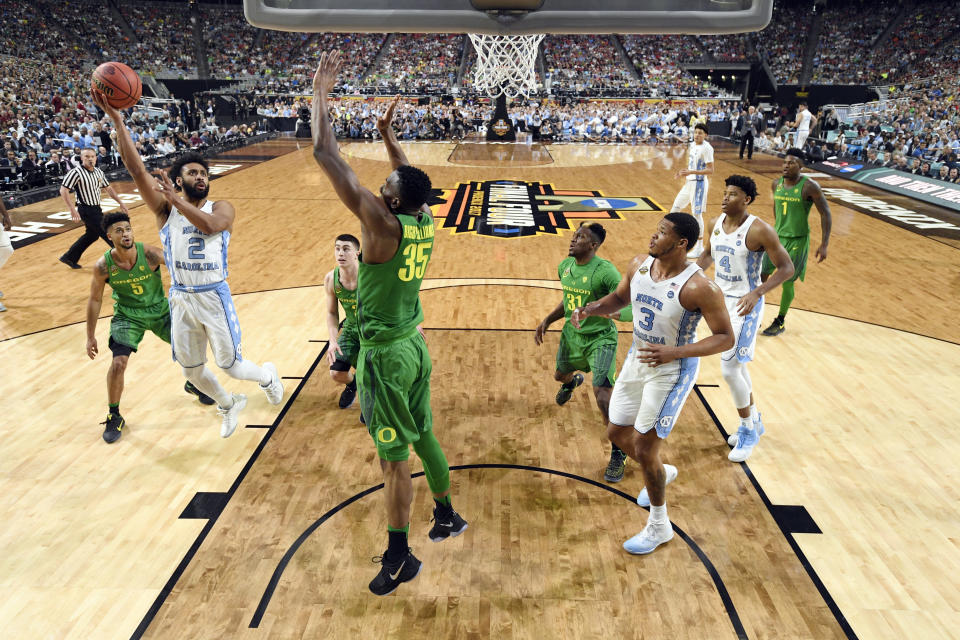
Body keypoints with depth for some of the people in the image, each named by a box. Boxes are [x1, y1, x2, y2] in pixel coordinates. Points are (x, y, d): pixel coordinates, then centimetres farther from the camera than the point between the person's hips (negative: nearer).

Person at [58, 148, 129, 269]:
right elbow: (63, 190, -19)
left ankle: (69, 258, 32)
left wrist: (121, 203, 12)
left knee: (92, 234, 19)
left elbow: (108, 188, 18)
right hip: (86, 210, -9)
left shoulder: (98, 172, 6)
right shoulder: (76, 172, -17)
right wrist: (73, 209, -26)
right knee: (108, 234, -5)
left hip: (96, 209, 9)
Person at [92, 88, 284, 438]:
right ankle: (229, 405, 41)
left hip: (214, 296, -3)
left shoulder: (222, 208, -1)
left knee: (231, 365, 3)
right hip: (181, 299, 3)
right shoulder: (165, 208, 2)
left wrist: (176, 199, -23)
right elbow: (136, 169, -10)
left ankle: (267, 375, 36)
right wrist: (117, 120, -17)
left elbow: (210, 225, -25)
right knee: (192, 371, 14)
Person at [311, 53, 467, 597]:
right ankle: (448, 517, 40)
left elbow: (327, 157, -19)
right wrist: (389, 135, 27)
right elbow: (413, 180, 23)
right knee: (422, 435, 23)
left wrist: (320, 93, -10)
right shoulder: (426, 222, -1)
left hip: (386, 353, -8)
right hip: (414, 343, 8)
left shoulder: (383, 224, -21)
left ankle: (400, 558, 19)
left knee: (395, 455, 3)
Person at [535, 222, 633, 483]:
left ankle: (619, 454, 4)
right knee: (559, 374, 30)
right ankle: (572, 382, 71)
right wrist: (547, 321, 9)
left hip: (600, 339, -7)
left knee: (603, 398, -17)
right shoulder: (565, 266, -2)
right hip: (572, 335, 7)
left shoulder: (605, 271, -25)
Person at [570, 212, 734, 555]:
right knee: (617, 433, 17)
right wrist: (591, 308, -10)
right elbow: (620, 297, 11)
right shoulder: (639, 265, -6)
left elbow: (725, 337, -20)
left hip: (671, 370, -7)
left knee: (643, 447, -4)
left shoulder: (699, 288, -26)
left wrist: (675, 352, -33)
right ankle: (662, 472, 48)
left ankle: (659, 527, 21)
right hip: (637, 359, 7)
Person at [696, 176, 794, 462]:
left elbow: (786, 268, -17)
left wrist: (756, 293, -30)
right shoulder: (715, 223, 0)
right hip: (720, 299, 7)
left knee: (729, 369, -8)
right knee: (735, 364, 18)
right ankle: (754, 420, 37)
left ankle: (748, 431, 13)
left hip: (744, 304, -7)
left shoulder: (759, 230, -20)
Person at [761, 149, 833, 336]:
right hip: (777, 236, 5)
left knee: (787, 282, 2)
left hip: (797, 241, -5)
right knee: (761, 275, 2)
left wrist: (824, 245, -15)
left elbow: (825, 214, -12)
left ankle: (780, 323, 19)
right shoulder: (776, 184, 0)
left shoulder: (809, 187, -17)